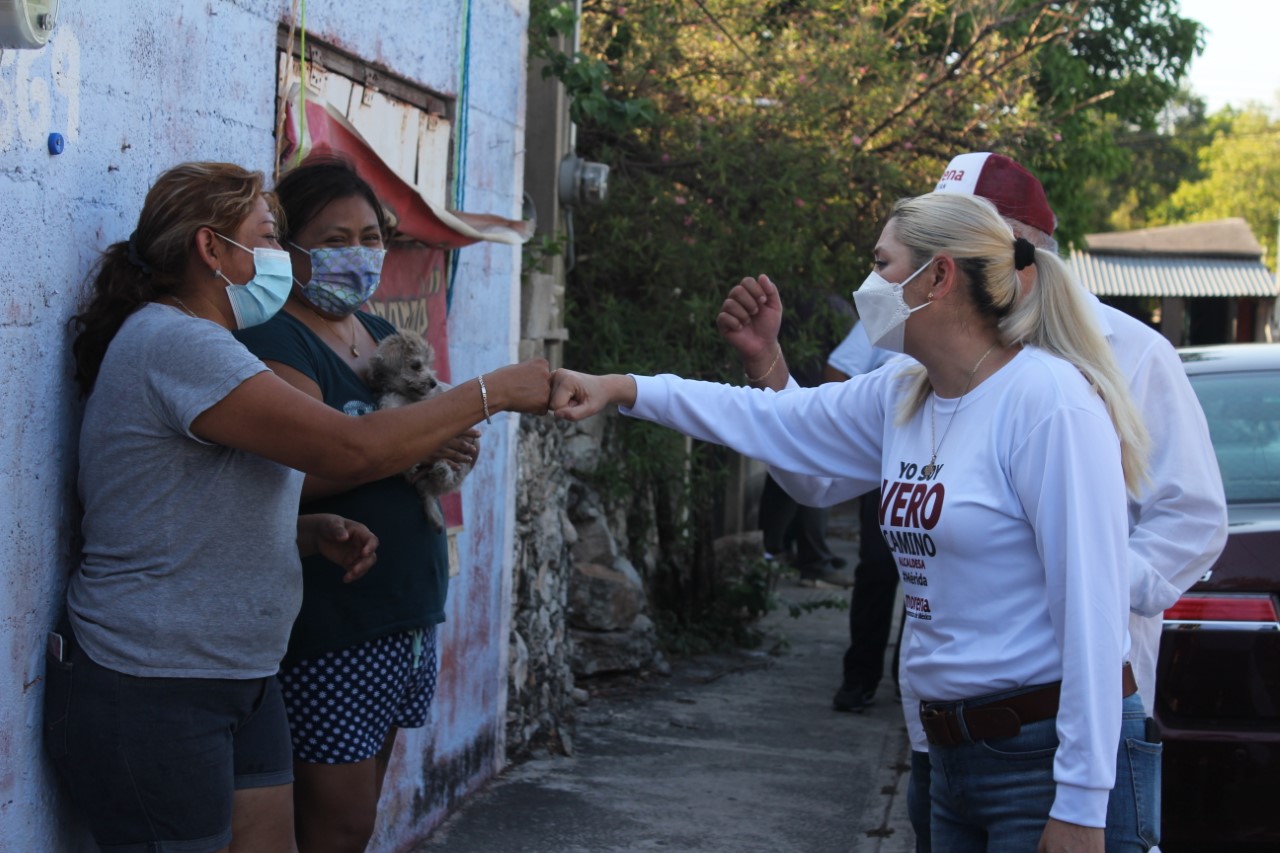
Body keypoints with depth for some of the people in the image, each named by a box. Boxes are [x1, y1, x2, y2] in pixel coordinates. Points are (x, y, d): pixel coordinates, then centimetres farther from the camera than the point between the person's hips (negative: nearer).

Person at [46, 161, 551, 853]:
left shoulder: (191, 343, 17)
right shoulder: (173, 342, -18)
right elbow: (352, 450, -24)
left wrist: (316, 533, 4)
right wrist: (492, 392, -13)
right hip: (150, 691, -10)